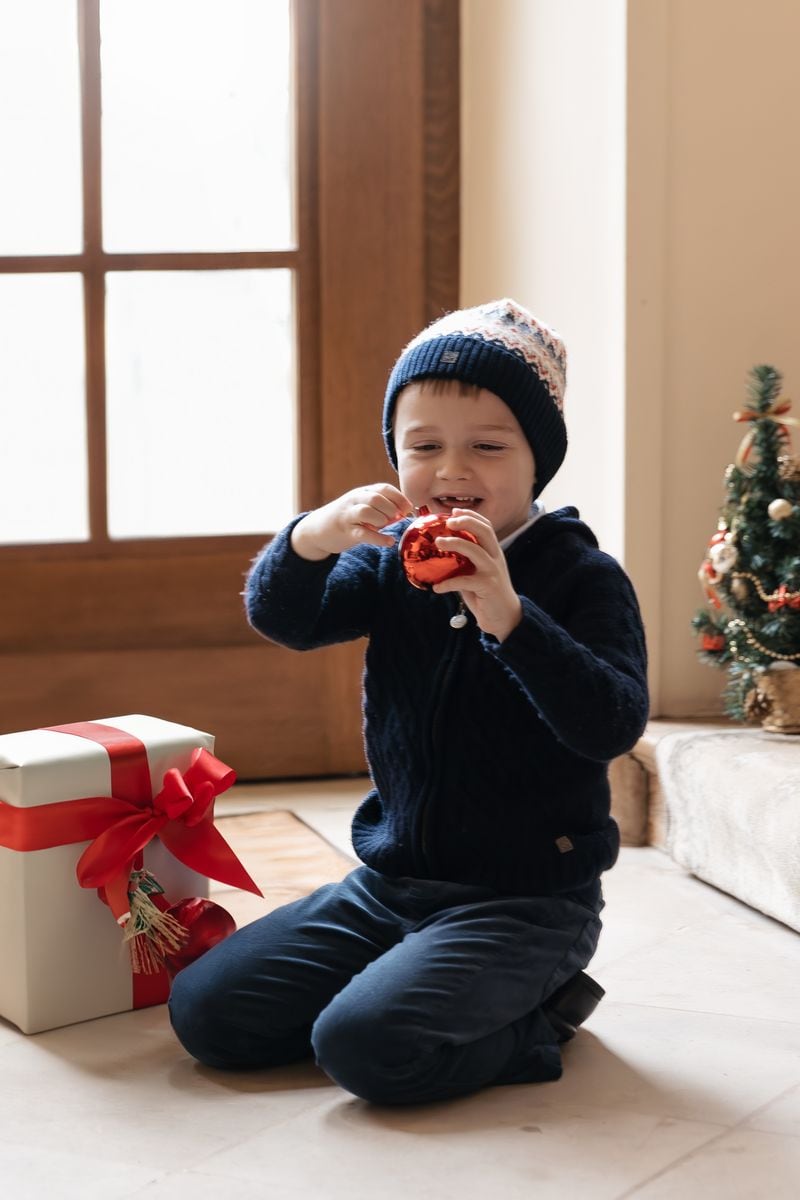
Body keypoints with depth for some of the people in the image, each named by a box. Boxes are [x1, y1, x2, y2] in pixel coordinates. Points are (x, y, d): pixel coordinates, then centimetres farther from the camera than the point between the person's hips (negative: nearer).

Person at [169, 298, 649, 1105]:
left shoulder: (581, 577, -11)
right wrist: (313, 538, -29)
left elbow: (613, 725, -24)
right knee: (203, 1008, 2)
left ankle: (535, 1018, 1)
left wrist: (510, 620, -37)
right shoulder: (391, 560, 5)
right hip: (391, 879, 7)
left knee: (366, 1046, -28)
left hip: (524, 899, -7)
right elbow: (282, 618, -7)